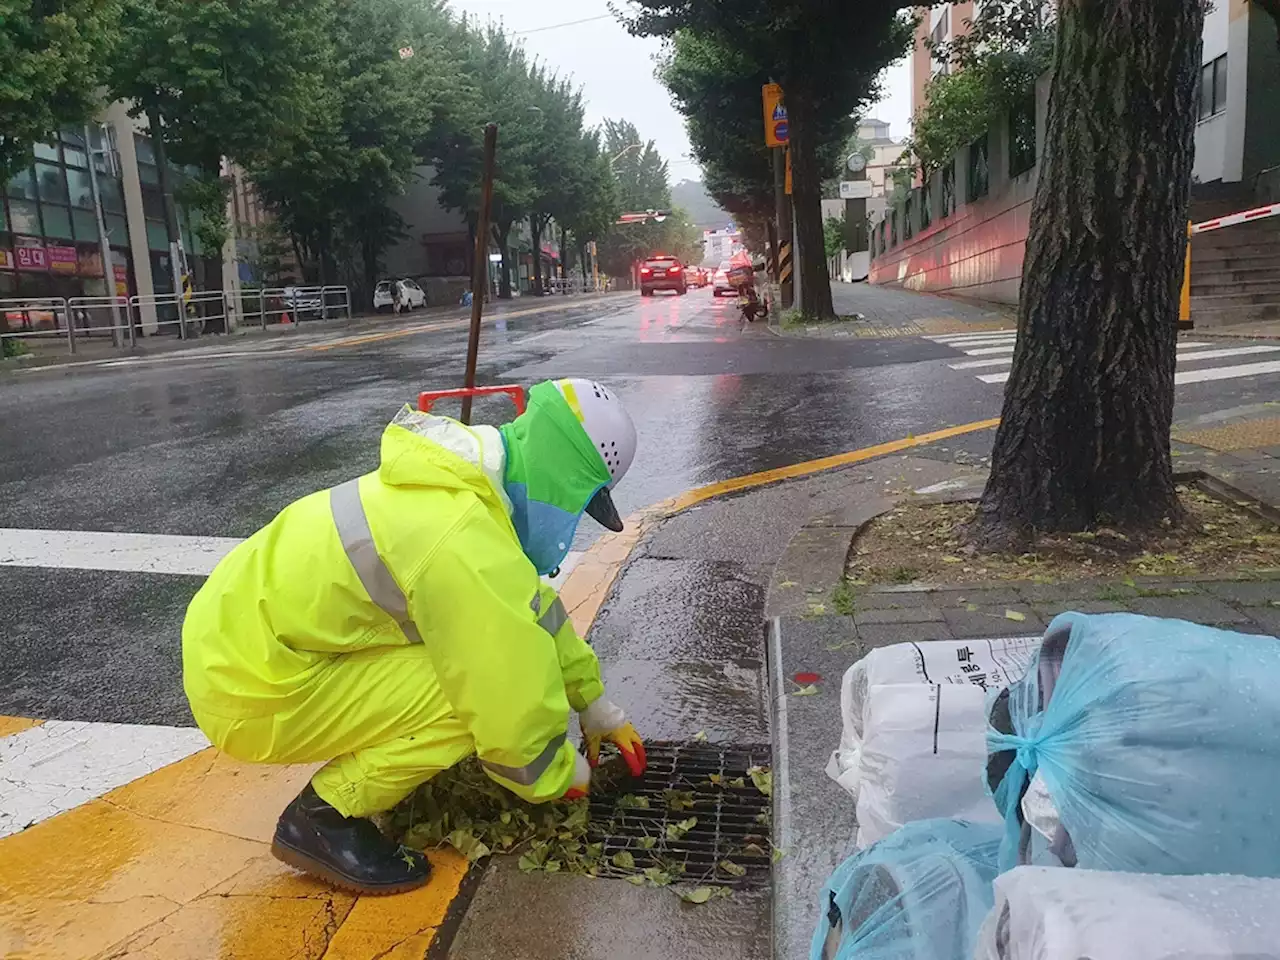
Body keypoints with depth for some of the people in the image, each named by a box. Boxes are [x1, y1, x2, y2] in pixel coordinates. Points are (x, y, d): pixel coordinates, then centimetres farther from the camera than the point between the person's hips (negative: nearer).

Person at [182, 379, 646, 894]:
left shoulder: (464, 485, 3)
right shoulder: (468, 547, -29)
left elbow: (531, 608, 16)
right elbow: (512, 703, -23)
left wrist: (593, 701, 21)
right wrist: (560, 773, -1)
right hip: (251, 692, -9)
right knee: (480, 692, -19)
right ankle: (322, 818, -3)